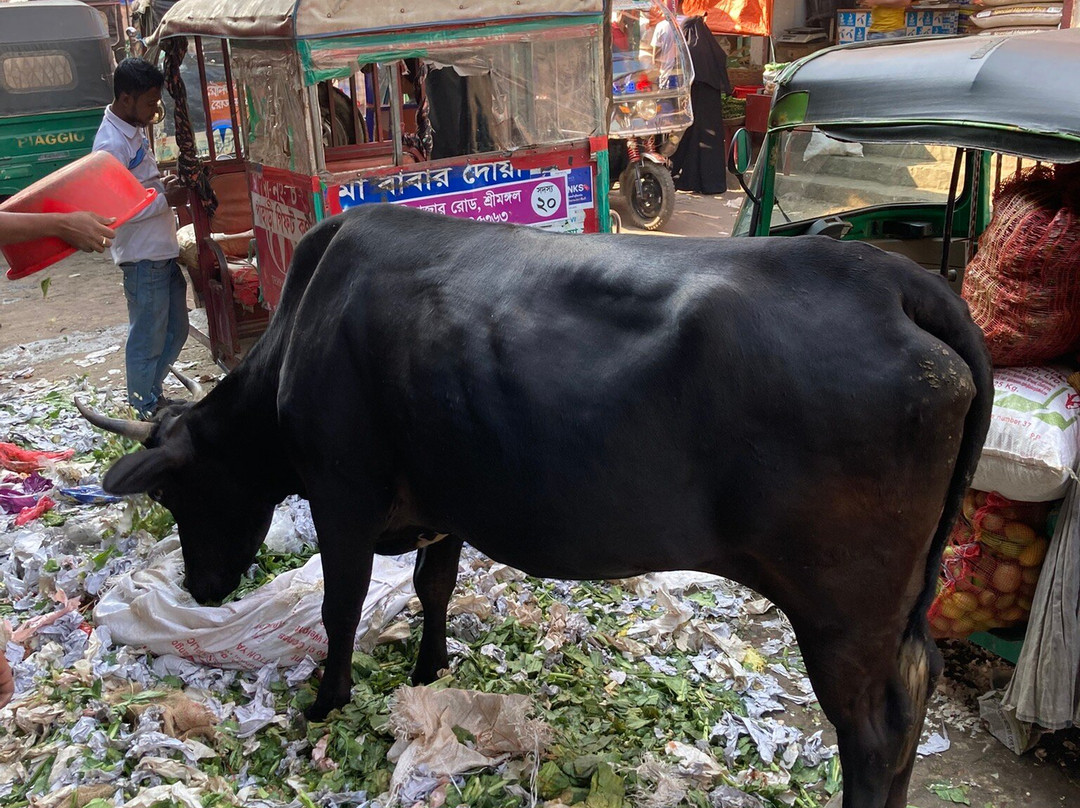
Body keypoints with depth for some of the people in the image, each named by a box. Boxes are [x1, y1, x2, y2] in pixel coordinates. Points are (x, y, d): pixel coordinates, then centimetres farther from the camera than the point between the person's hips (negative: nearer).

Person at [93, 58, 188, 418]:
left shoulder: (135, 131, 10)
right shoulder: (111, 144, -20)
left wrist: (167, 185, 5)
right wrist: (166, 200, -18)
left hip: (163, 250, 9)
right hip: (142, 257, -9)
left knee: (175, 330, 18)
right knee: (148, 340, 3)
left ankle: (149, 393, 34)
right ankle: (146, 409, 18)